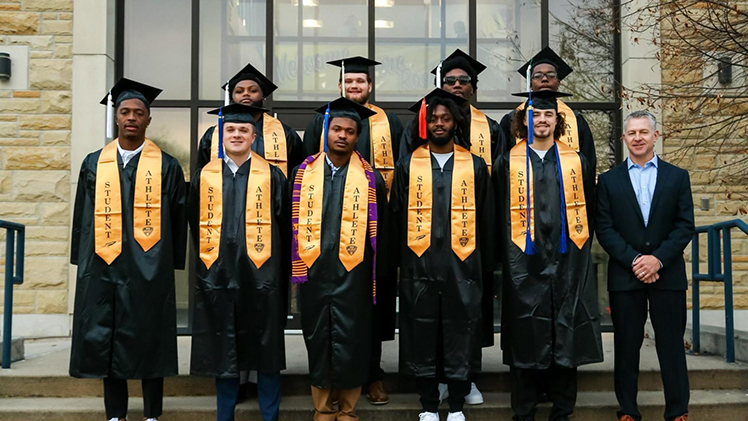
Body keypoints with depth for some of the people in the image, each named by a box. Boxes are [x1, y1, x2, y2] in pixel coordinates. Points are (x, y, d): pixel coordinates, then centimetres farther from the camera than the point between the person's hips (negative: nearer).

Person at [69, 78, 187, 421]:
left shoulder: (166, 166, 1)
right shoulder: (94, 164, 8)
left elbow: (177, 219, 2)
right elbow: (82, 217, 11)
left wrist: (172, 263, -1)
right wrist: (82, 261, 8)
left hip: (149, 268, -2)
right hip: (103, 266, 3)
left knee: (149, 339, 4)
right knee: (105, 339, 6)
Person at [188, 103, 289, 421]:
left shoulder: (271, 176, 2)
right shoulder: (204, 177, 8)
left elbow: (283, 226, 3)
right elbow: (195, 225, 15)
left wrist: (280, 270, 1)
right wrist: (207, 258, 12)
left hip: (260, 273, -2)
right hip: (217, 273, 2)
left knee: (264, 346, 5)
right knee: (223, 347, 9)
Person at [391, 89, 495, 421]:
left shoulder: (475, 166, 6)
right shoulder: (408, 165, 7)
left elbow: (485, 220, 7)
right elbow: (397, 217, 7)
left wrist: (487, 268, 4)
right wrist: (398, 263, 1)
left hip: (462, 264, 0)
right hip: (419, 264, 1)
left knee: (460, 334, 4)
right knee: (422, 335, 5)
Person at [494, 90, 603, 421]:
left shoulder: (576, 162, 10)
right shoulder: (509, 163, 6)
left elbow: (587, 210, 11)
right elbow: (500, 214, 4)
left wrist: (581, 251, 4)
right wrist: (506, 255, -2)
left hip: (567, 261, 1)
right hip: (524, 263, -1)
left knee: (565, 335, 5)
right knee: (526, 336, 2)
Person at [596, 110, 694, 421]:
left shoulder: (677, 177, 7)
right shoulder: (609, 180, 6)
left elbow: (685, 226, 0)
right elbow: (605, 229, 0)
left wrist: (658, 259, -13)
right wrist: (634, 261, -12)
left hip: (668, 274, 0)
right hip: (624, 275, 0)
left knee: (672, 344, 4)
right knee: (626, 345, 6)